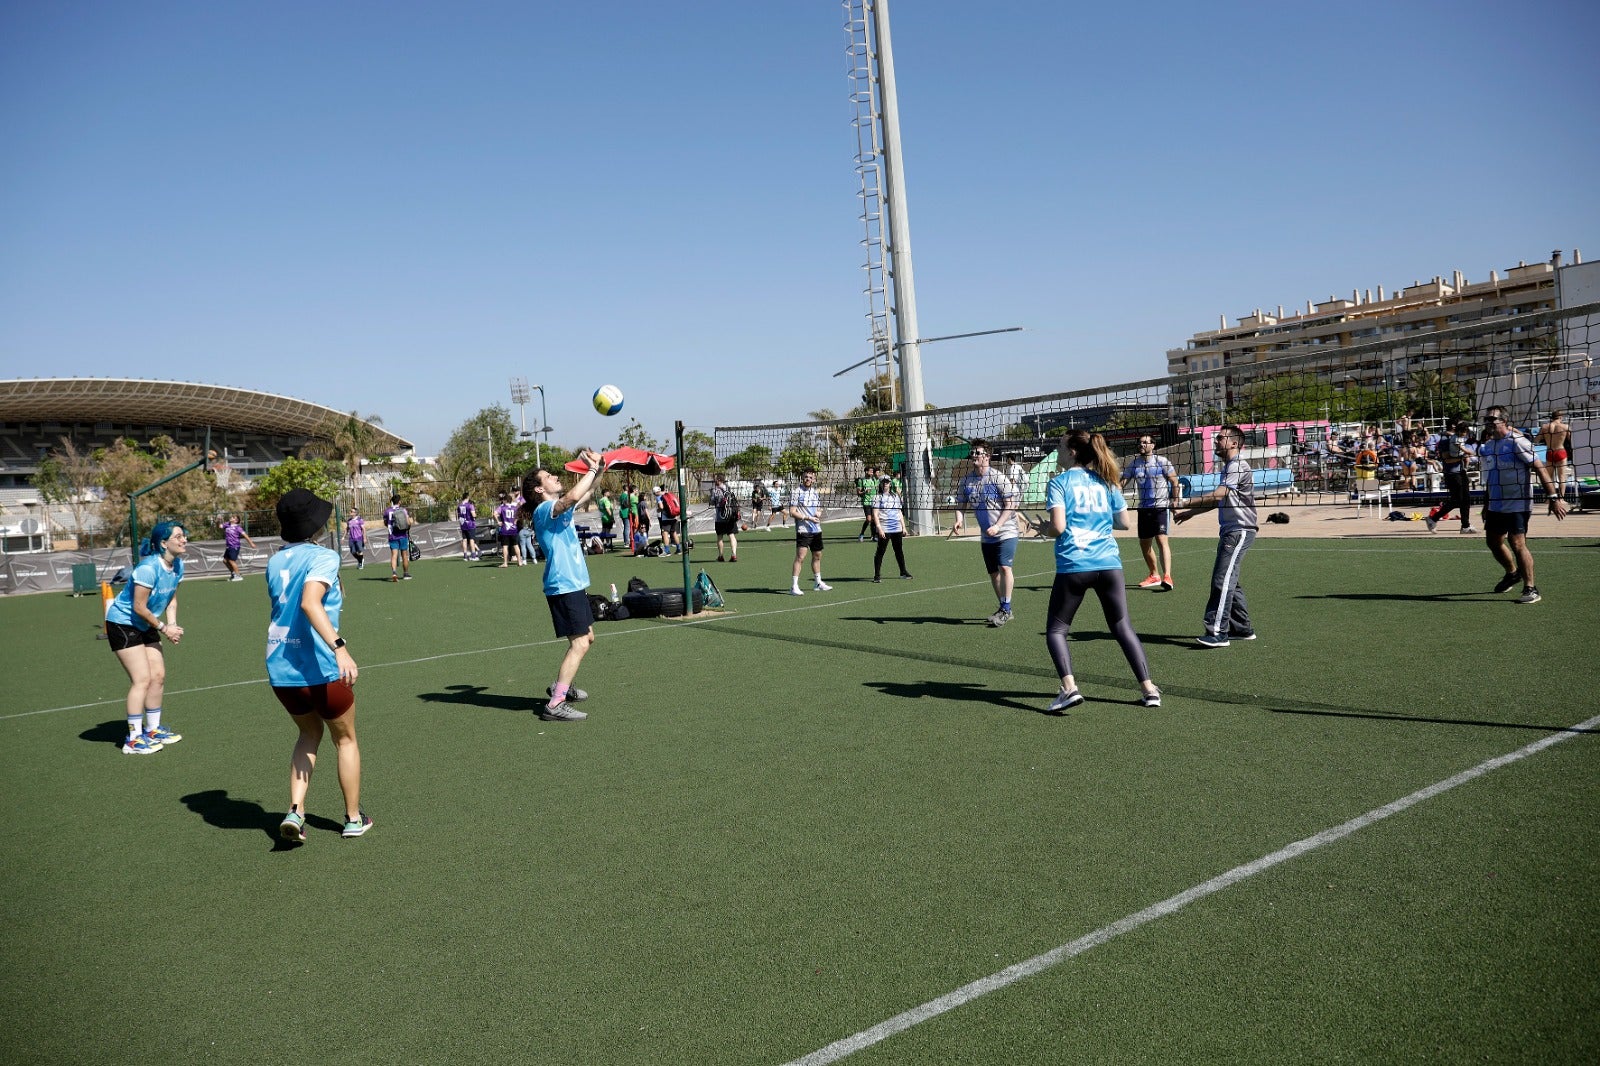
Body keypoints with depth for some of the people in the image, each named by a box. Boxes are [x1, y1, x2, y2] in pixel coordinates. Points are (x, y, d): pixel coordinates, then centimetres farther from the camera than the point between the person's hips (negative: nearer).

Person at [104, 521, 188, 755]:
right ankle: (133, 739, -4)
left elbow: (171, 599, 8)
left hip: (145, 625, 8)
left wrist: (172, 625, -7)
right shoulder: (148, 568, -28)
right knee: (142, 679, -11)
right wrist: (164, 628, -14)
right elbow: (139, 607, -23)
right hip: (122, 623, -8)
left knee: (158, 676, 7)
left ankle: (152, 730, 21)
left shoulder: (177, 565, -3)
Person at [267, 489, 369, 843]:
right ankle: (353, 818, 25)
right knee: (345, 738, 15)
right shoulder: (323, 557, -12)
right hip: (320, 670, -6)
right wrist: (340, 648, -37)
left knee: (309, 733, 26)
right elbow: (310, 603, -29)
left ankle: (295, 811, 11)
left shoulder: (275, 562, 10)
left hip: (280, 670, 6)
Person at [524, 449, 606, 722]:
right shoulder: (544, 509, -13)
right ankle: (555, 705, -12)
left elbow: (584, 495, 29)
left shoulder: (560, 509, 15)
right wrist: (592, 469, -21)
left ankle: (562, 686, 33)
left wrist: (596, 469, 13)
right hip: (563, 586, -10)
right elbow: (572, 496, -33)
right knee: (579, 643, -13)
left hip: (575, 585, 10)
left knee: (587, 637, 20)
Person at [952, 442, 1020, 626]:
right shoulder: (966, 481, 3)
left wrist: (997, 526, -21)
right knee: (993, 572, 9)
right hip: (986, 536, 6)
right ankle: (1003, 607, 23)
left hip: (1005, 532, -6)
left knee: (1004, 567, -17)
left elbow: (1011, 504, -14)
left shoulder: (998, 478, -13)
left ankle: (1006, 609, -8)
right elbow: (960, 503, 12)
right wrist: (959, 520, -9)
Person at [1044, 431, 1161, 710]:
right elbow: (1123, 522, 12)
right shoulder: (1106, 481, 11)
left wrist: (1043, 527, 8)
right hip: (1109, 564, 4)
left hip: (1073, 567, -4)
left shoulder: (1059, 482, -3)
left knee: (1056, 629, 9)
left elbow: (1058, 527, -12)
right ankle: (1149, 689, 10)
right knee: (1123, 627, 14)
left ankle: (1069, 687, -9)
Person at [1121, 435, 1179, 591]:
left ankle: (1167, 577, -26)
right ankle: (1155, 576, 26)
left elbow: (1174, 481, -2)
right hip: (1144, 508, 6)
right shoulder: (1134, 463, 7)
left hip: (1161, 507, -6)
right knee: (1144, 543, 11)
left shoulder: (1161, 461, -6)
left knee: (1161, 539, -19)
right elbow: (1123, 481, 3)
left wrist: (1174, 501, -6)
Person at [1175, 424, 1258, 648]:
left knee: (1222, 581, -14)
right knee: (1230, 582, 13)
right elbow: (1218, 500, 28)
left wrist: (1184, 505, -21)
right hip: (1230, 531, 10)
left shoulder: (1238, 466, -13)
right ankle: (1243, 629, 20)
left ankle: (1217, 632, -14)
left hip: (1239, 531, -10)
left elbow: (1217, 495, -23)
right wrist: (1190, 513, 25)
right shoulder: (1228, 468, 19)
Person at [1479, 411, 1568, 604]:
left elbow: (1540, 469, -16)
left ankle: (1531, 589, -2)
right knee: (1493, 542, 14)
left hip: (1518, 505, -8)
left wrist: (1554, 497, -20)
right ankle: (1513, 573, 39)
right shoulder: (1486, 446, 11)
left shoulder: (1517, 442, -13)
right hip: (1496, 505, 8)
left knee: (1517, 544, -12)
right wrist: (1486, 505, 24)